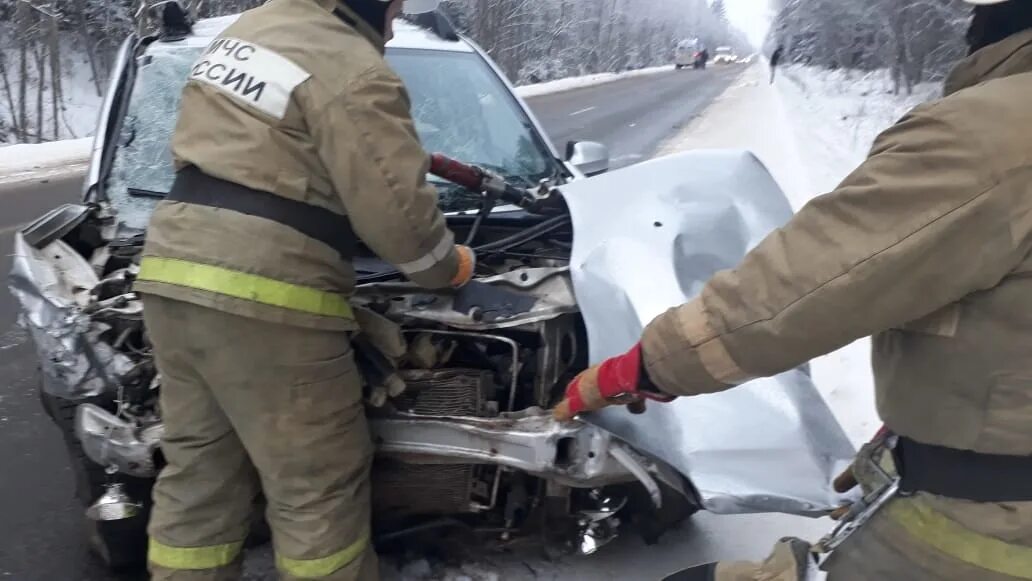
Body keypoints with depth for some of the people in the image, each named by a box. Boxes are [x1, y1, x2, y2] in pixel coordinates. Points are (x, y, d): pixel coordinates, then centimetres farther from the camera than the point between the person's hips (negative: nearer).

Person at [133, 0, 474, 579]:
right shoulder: (354, 77, -11)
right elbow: (398, 212, -14)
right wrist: (452, 266, 7)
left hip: (174, 268, 10)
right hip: (263, 297, -9)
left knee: (198, 471, 19)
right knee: (319, 487, 5)